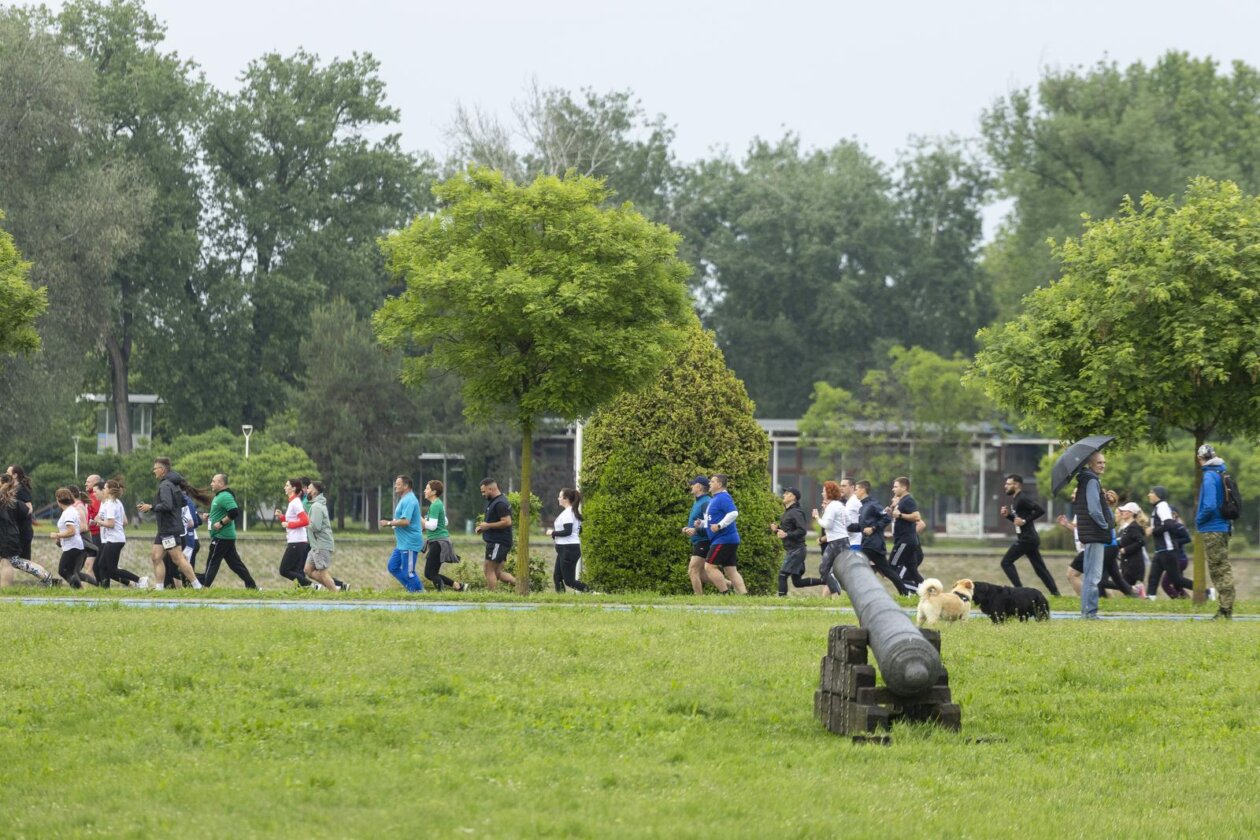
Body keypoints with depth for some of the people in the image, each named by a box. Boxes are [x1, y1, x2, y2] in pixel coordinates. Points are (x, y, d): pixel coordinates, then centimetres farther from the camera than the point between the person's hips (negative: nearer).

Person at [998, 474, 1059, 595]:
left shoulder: (1023, 499, -14)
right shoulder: (1015, 499, 16)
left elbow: (1040, 510, -24)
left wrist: (1025, 520, -22)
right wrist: (1007, 515, 9)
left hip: (1027, 538, -10)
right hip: (1028, 538, 10)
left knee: (1006, 562, -6)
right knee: (1039, 568, 11)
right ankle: (1055, 592, 12)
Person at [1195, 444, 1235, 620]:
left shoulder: (1210, 476, -17)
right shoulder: (1222, 474, 11)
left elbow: (1209, 506, -25)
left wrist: (1198, 520, -7)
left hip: (1212, 531, -9)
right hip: (1224, 528, 9)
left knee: (1220, 570, -6)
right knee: (1222, 569, 14)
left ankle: (1226, 610, -5)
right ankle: (1225, 610, 19)